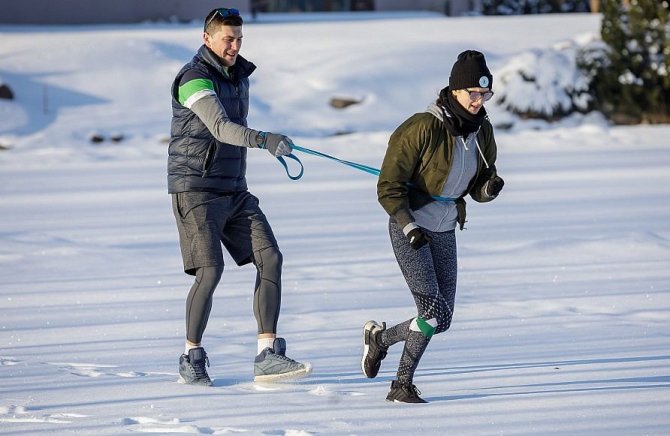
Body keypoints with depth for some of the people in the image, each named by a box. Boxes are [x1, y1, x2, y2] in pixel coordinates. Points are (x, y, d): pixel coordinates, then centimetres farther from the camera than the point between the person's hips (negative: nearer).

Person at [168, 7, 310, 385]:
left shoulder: (240, 76, 12)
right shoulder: (195, 79, -14)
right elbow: (220, 127, -30)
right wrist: (264, 140, -45)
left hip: (234, 191, 8)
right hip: (195, 190, -8)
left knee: (270, 257, -6)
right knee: (210, 270, -14)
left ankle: (268, 356, -8)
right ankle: (192, 360, 2)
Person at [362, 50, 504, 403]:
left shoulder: (481, 130, 1)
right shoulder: (423, 128, -19)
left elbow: (478, 188, 11)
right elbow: (390, 186, -15)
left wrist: (490, 188, -13)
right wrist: (409, 227, -23)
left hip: (445, 231, 7)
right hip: (409, 229, -7)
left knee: (441, 319, 5)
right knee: (435, 314, -14)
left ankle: (380, 337, 28)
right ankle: (402, 385, 8)